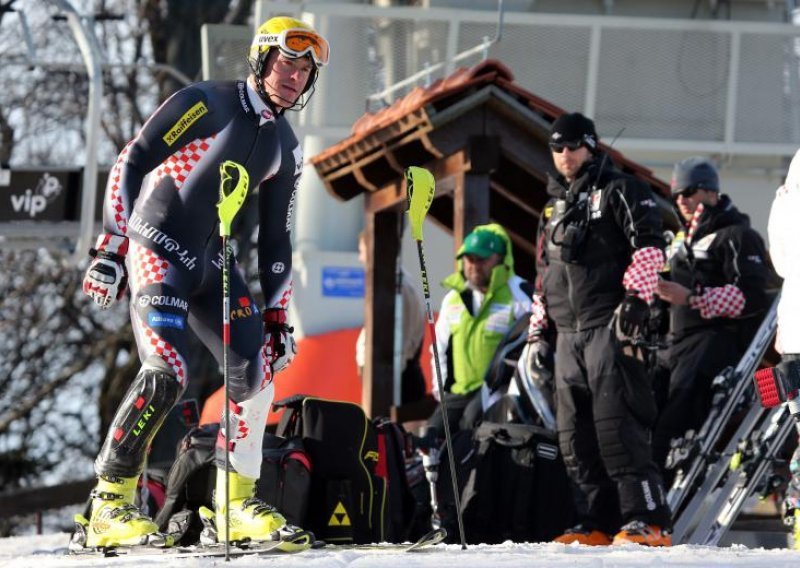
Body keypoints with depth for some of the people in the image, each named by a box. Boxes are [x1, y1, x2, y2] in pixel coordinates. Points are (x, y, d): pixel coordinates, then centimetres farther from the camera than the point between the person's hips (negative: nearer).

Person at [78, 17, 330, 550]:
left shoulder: (286, 149, 11)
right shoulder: (206, 103, -9)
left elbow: (276, 240, 18)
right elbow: (130, 162, -11)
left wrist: (276, 315, 12)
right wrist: (111, 247, -16)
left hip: (211, 261, 7)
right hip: (157, 248, -7)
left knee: (259, 364, -5)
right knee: (167, 374, -22)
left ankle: (236, 501, 8)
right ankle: (110, 506, -13)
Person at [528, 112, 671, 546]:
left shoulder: (618, 191, 3)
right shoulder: (554, 207, 25)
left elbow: (649, 244, -8)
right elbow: (545, 277, 29)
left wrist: (635, 298, -19)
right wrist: (537, 332, 22)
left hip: (610, 327, -8)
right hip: (569, 335, 8)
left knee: (615, 425, -17)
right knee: (575, 435, 4)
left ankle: (647, 522, -19)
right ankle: (597, 523, 8)